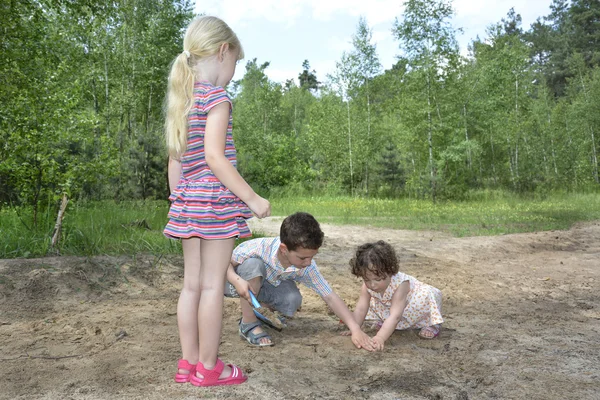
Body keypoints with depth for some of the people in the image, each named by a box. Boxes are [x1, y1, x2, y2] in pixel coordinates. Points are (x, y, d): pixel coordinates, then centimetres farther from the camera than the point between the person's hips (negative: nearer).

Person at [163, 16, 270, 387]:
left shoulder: (182, 100, 15)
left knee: (192, 283, 11)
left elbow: (175, 163, 15)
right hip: (216, 201, -8)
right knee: (212, 285, -1)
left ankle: (189, 363, 20)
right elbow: (214, 156, -18)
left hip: (187, 202, 8)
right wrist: (252, 197, -15)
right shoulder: (217, 97, -10)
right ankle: (209, 368, 10)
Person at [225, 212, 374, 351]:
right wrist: (237, 280, -47)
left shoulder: (307, 267, -25)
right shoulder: (259, 248, -38)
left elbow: (330, 297, -22)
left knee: (293, 302, -27)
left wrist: (355, 329, -29)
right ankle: (248, 323, -20)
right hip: (241, 283, -3)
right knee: (253, 263, -38)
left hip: (266, 286, 3)